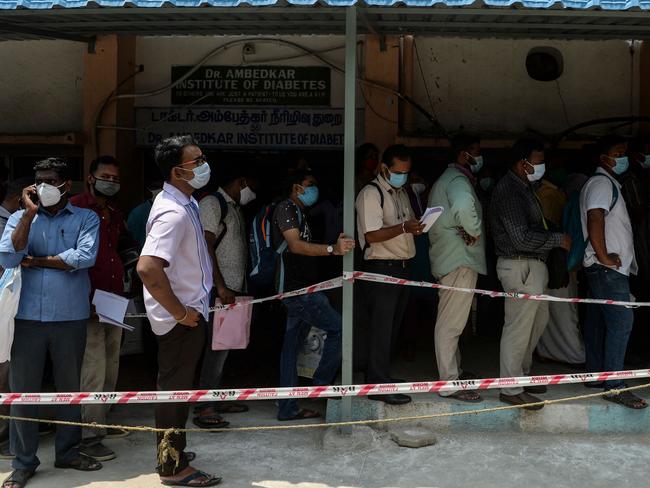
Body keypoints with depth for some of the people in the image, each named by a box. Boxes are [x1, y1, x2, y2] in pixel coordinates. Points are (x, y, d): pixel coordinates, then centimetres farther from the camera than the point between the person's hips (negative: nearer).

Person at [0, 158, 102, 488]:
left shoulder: (86, 219, 4)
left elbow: (85, 257, -14)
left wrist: (36, 261, -6)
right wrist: (29, 213, -10)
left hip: (71, 316, -1)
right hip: (28, 316, 1)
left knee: (70, 387, 11)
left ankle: (68, 452, 28)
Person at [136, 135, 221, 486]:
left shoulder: (184, 203, 9)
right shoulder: (174, 212, -25)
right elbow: (148, 268, -36)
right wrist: (181, 313, -26)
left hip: (187, 309, 10)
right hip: (182, 317, -10)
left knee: (174, 386, 21)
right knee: (176, 388, 2)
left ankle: (171, 452, 38)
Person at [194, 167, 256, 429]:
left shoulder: (235, 208, 21)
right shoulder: (212, 203, -8)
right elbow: (206, 247, -16)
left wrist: (239, 287, 14)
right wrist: (220, 286, -21)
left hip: (232, 289, 9)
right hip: (217, 289, -9)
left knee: (223, 346, 12)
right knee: (216, 346, -11)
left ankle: (217, 399, 19)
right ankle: (204, 408, -7)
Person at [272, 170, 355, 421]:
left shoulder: (299, 212, 23)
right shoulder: (286, 208, -7)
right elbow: (295, 245, -20)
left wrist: (336, 247, 14)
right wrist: (332, 249, -30)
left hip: (301, 287, 10)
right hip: (296, 287, -10)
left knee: (292, 345, 8)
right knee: (338, 327, -10)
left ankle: (288, 408, 12)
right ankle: (321, 385, -1)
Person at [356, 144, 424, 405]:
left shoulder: (401, 193, 19)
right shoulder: (371, 193, -10)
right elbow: (372, 235, -18)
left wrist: (418, 227, 8)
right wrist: (404, 228, -29)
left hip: (402, 267, 9)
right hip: (381, 268, -9)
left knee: (393, 327, 14)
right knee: (380, 329, -6)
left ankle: (381, 377, 24)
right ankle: (379, 385, 0)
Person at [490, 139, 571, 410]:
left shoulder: (522, 187, 15)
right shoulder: (509, 191, -19)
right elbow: (522, 238, -24)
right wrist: (558, 239, -15)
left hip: (532, 266, 11)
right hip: (520, 267, -11)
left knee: (538, 319, 20)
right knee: (518, 327, -3)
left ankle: (521, 375, 33)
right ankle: (511, 389, 7)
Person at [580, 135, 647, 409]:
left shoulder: (608, 183, 23)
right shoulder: (602, 183, -10)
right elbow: (595, 220, -22)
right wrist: (604, 257, -20)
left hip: (610, 267, 10)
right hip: (609, 268, -10)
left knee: (599, 322, 12)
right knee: (621, 322, -12)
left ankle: (595, 376, 18)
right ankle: (613, 386, -11)